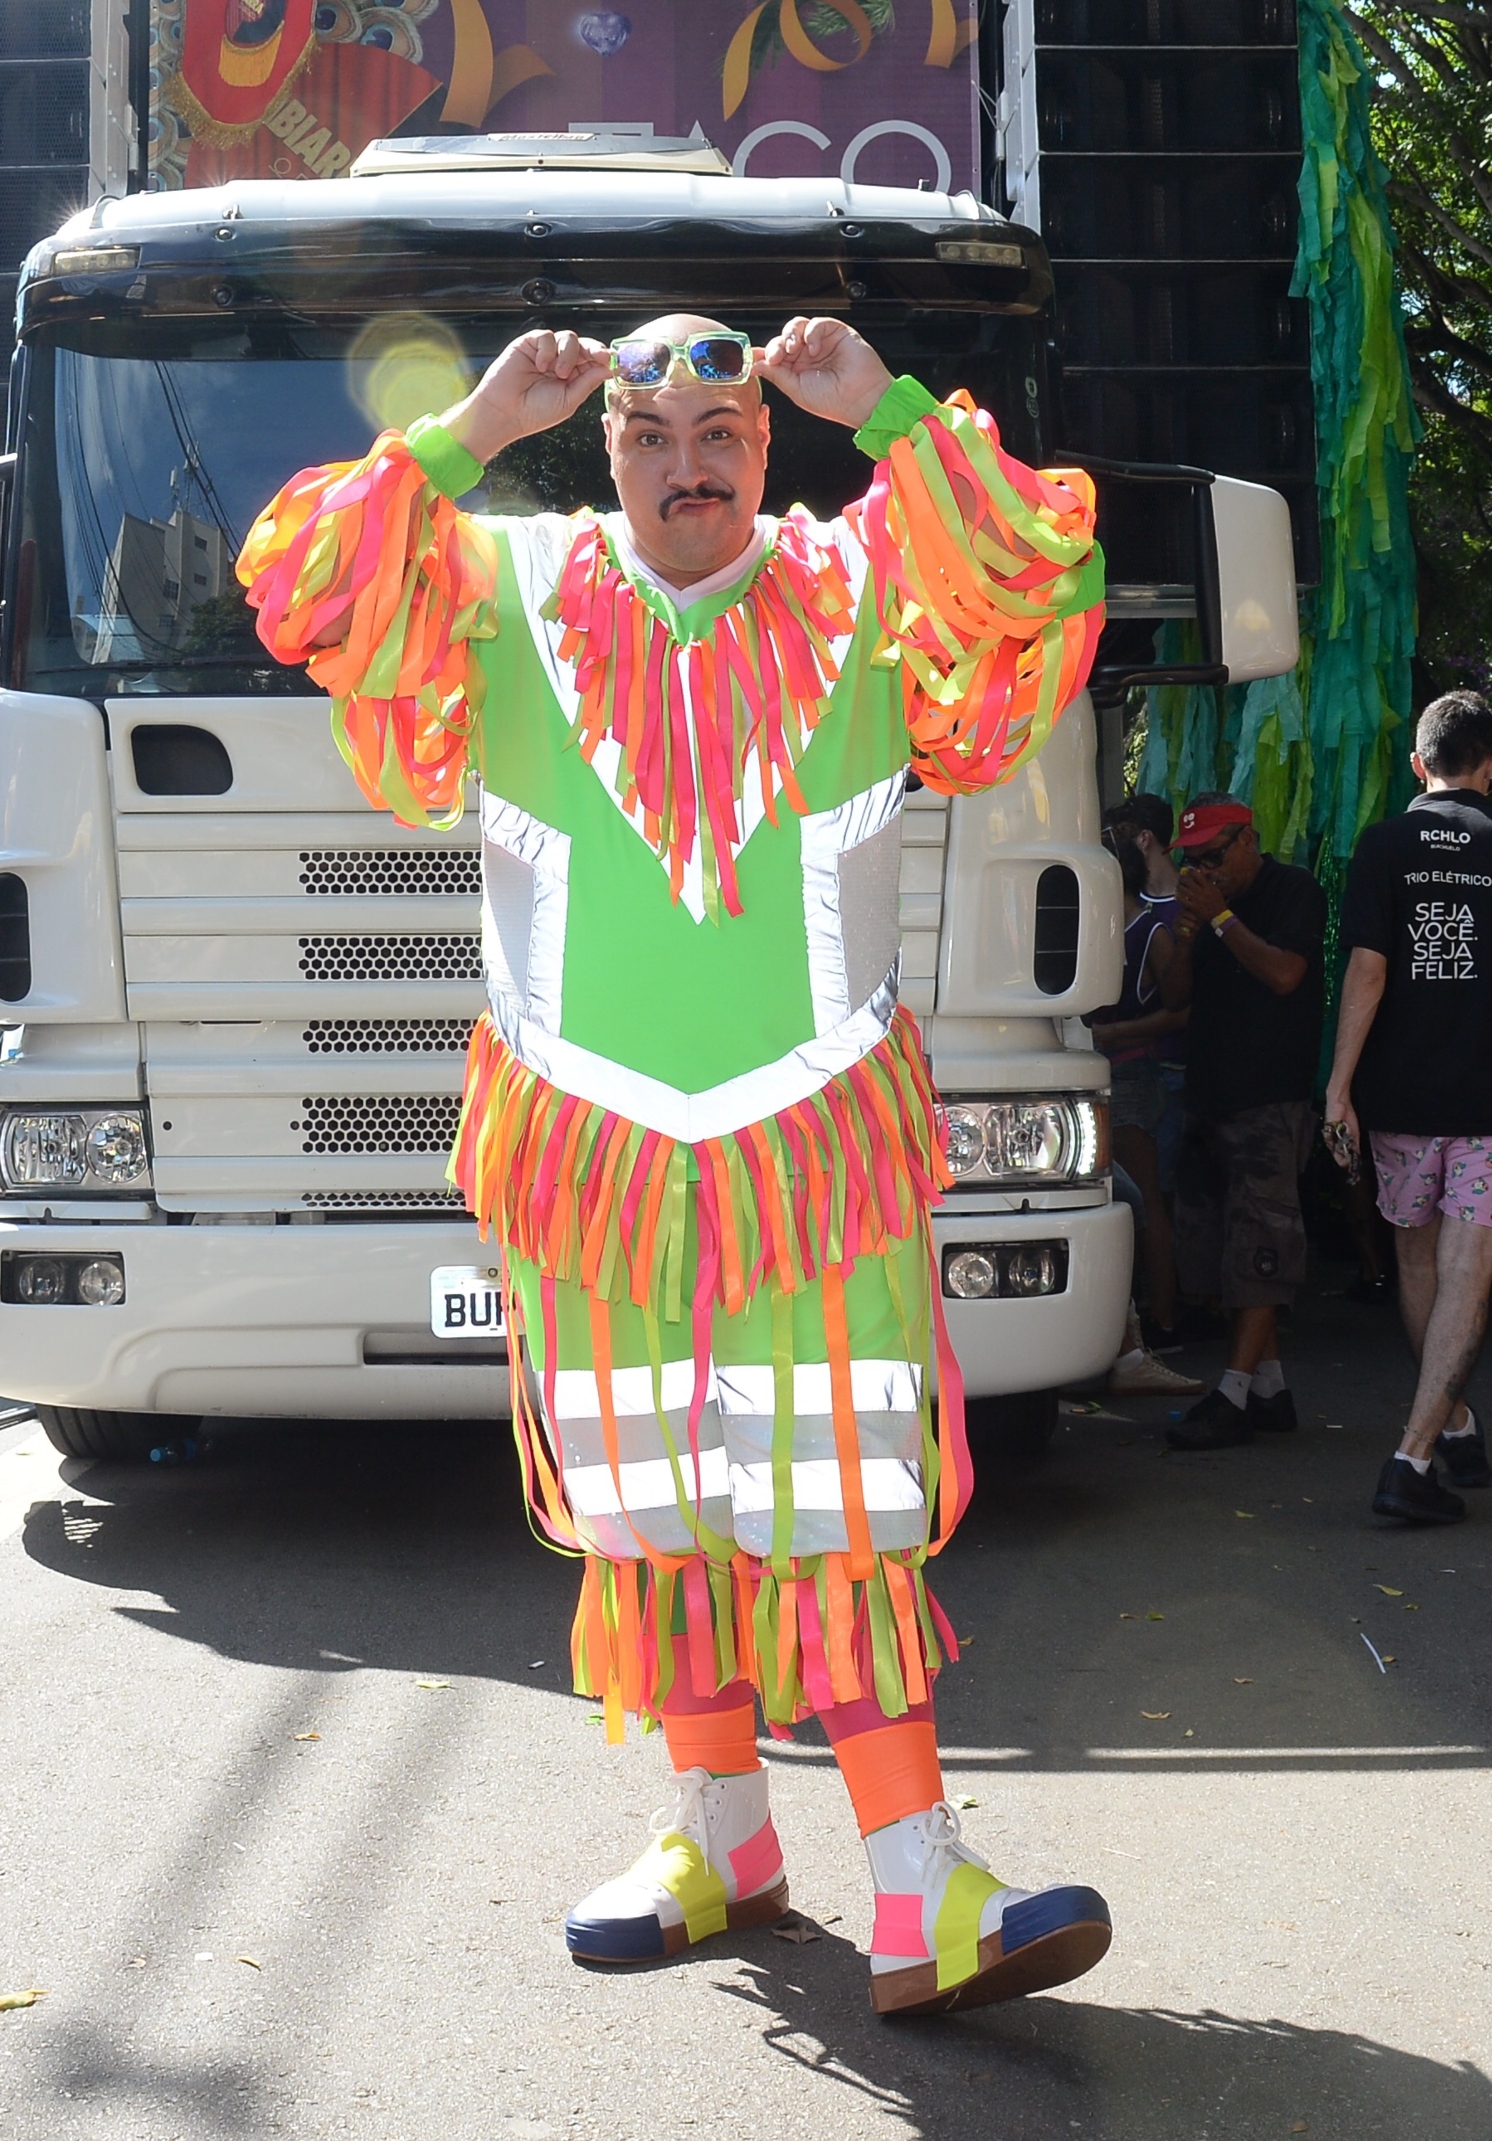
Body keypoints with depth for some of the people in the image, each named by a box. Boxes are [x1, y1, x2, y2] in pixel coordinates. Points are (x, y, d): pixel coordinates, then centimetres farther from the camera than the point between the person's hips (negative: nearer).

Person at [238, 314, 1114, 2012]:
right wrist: (468, 432, -9)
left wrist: (889, 414, -11)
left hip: (818, 1154, -1)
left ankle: (922, 1907, -3)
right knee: (650, 1512, 11)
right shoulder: (506, 595, 5)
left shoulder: (861, 593, 5)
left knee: (840, 1510, -4)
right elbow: (305, 601, -4)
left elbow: (1042, 589, -8)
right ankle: (722, 1835, 28)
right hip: (589, 1156, 2)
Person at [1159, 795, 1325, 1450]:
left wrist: (1221, 917, -11)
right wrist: (1188, 931, -2)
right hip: (1211, 1100, 8)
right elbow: (1175, 996, 13)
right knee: (1212, 1243, 6)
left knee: (1258, 1247, -10)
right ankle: (1269, 1387, 12)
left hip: (1271, 1102, -8)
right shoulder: (1208, 900, 16)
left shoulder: (1295, 892, -3)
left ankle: (1234, 1396, -13)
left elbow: (1283, 973, -18)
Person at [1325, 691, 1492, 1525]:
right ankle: (1415, 1458, -13)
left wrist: (1341, 1085, -7)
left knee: (1418, 1258, 18)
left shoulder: (1388, 844, 0)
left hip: (1401, 1091, 1)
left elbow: (1367, 969, -9)